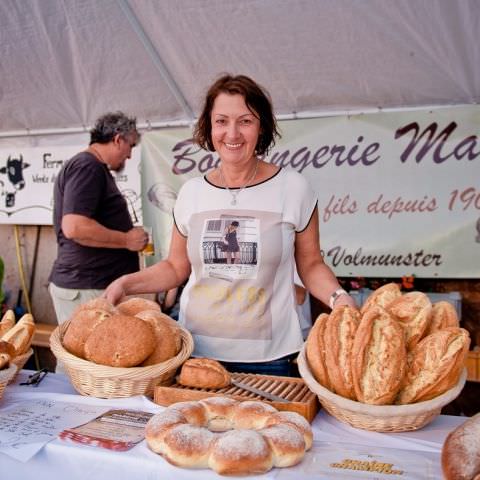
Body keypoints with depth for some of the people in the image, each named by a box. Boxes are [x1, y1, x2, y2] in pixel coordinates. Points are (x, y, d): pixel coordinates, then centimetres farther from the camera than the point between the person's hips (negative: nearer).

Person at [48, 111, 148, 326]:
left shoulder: (93, 167, 19)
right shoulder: (87, 166, -13)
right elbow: (74, 227, -25)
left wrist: (130, 238, 19)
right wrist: (127, 240, -14)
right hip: (86, 289, -10)